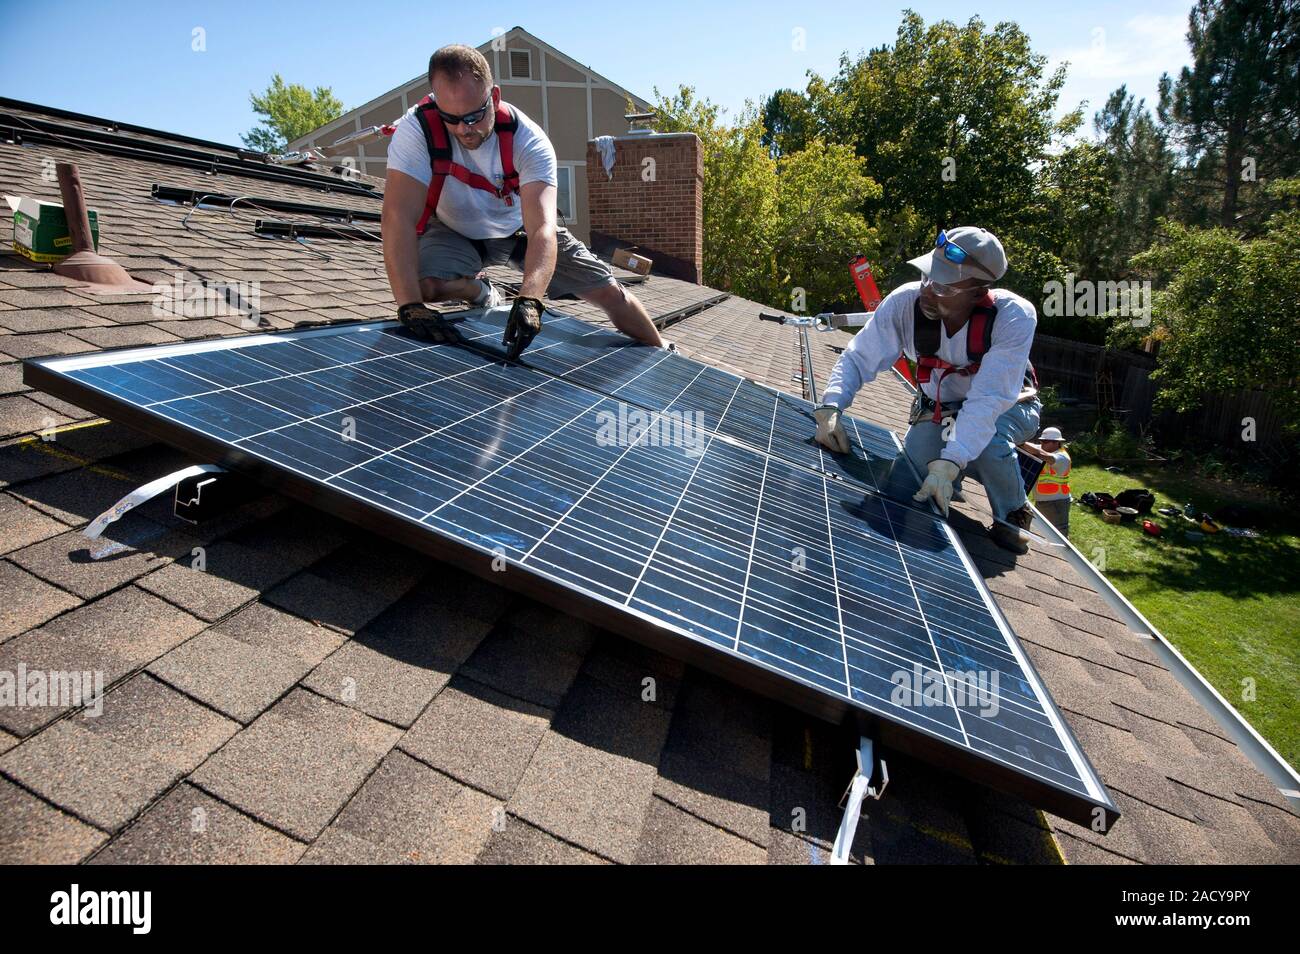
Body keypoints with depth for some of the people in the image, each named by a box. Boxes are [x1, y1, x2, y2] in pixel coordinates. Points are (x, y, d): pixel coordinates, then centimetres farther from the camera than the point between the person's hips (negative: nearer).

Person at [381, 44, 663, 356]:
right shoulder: (417, 129, -30)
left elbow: (543, 229, -43)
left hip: (520, 227, 0)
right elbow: (399, 217, -38)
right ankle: (481, 292, 5)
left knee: (610, 293, -7)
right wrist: (410, 305, -51)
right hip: (454, 232, 0)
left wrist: (528, 301, -61)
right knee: (424, 286, -32)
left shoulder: (528, 140, -30)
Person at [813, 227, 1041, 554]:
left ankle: (1013, 514, -3)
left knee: (987, 441, -36)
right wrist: (830, 409, -37)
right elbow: (857, 358, -20)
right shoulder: (905, 302, -28)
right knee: (907, 480, -18)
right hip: (939, 409, 3)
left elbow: (989, 399, -39)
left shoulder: (1015, 316, -34)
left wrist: (948, 463, -49)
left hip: (1007, 407, -2)